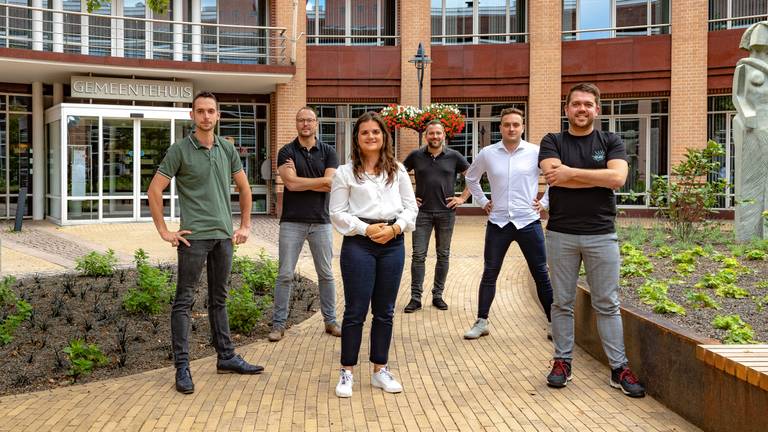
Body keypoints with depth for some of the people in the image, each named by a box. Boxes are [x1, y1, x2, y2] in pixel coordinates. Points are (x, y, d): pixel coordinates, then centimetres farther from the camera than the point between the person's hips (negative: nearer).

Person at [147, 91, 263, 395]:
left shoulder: (227, 149, 9)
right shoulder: (180, 150, -6)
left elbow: (244, 188, 18)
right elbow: (154, 191, -6)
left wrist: (245, 225, 13)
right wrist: (164, 231, -8)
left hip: (224, 235, 5)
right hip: (194, 236, -5)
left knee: (219, 299, 14)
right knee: (184, 301, 0)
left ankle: (226, 358, 23)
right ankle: (182, 367, 6)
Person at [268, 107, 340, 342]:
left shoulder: (328, 152, 5)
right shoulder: (286, 152, 1)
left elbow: (330, 185, -9)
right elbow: (291, 183, -14)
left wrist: (300, 181, -9)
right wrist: (321, 181, -9)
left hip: (321, 221, 2)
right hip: (292, 221, -1)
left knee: (326, 274, 9)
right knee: (285, 275, 2)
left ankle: (330, 321, 21)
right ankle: (278, 324, 11)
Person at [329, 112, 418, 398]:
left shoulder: (397, 170, 9)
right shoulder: (346, 172, 1)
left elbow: (411, 207, 8)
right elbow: (337, 213, -2)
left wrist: (395, 228, -9)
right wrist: (366, 229, -13)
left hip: (393, 243, 3)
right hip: (358, 243, -3)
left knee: (385, 311, 10)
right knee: (356, 310, 0)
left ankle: (380, 370, 22)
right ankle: (346, 372, 12)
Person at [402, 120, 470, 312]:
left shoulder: (454, 156, 1)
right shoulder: (416, 155, 1)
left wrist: (463, 198, 1)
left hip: (446, 212, 1)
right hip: (422, 212, 0)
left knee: (443, 255, 8)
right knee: (418, 255, -1)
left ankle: (438, 295, 19)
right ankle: (415, 298, 5)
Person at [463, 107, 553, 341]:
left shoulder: (536, 152, -4)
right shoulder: (487, 153, 2)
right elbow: (471, 178, 19)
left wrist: (544, 202, 1)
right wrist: (483, 202, 11)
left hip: (528, 222, -1)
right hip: (498, 222, 2)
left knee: (541, 274, 5)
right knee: (489, 274, 8)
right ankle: (481, 322, 19)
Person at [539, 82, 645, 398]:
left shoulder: (611, 142, 7)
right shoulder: (552, 142, 6)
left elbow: (618, 177, -11)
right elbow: (554, 177, -13)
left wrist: (570, 172, -11)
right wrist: (599, 178, -11)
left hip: (602, 235, 0)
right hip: (561, 234, 0)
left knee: (607, 304, 5)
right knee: (562, 302, 7)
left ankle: (618, 368, 10)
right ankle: (562, 361, 18)